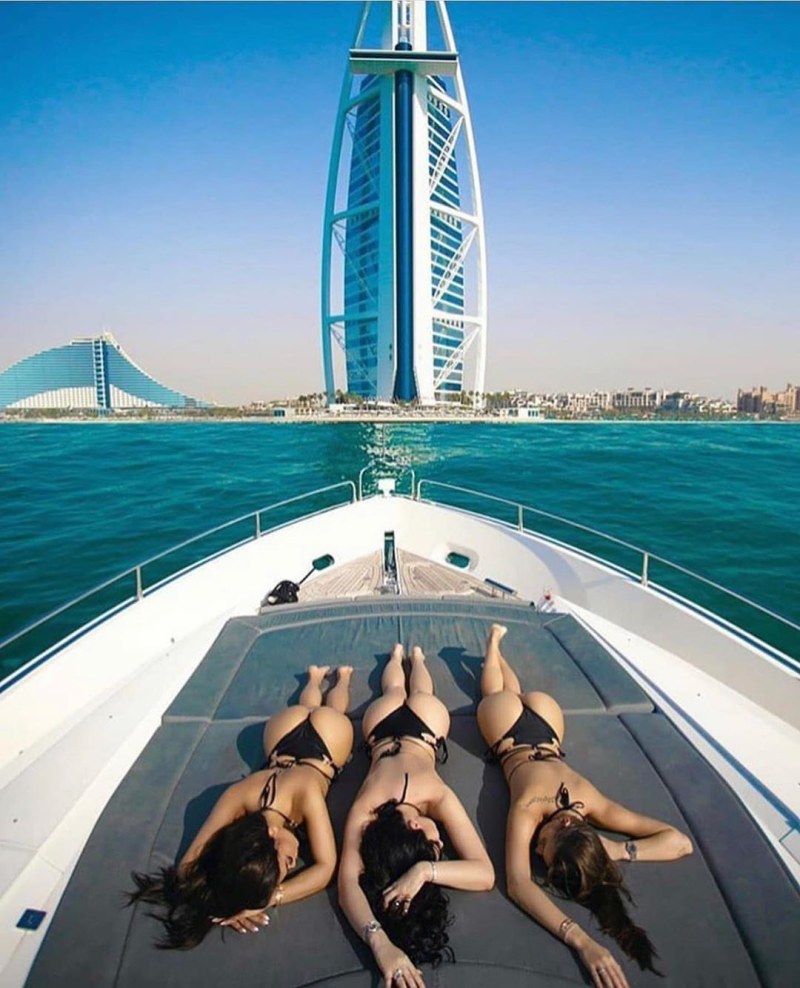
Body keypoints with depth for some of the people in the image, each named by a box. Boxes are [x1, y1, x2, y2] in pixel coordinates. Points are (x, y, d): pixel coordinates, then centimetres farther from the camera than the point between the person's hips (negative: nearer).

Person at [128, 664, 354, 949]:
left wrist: (269, 898, -55)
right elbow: (187, 866, -33)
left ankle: (343, 675, 61)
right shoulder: (237, 797, -41)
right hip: (288, 726, 1)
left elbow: (326, 867, -44)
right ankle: (315, 676, 63)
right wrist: (229, 904, -50)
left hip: (328, 728, -1)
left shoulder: (306, 794, -49)